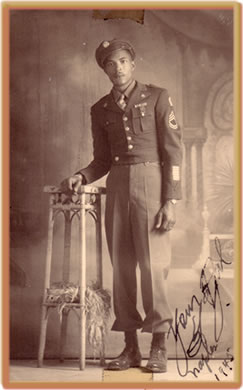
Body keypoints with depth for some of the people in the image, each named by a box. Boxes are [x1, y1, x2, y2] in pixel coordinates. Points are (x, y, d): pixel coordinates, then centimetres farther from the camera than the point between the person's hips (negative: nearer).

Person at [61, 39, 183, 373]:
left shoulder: (157, 98, 0)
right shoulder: (100, 110, 12)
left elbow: (173, 151, -3)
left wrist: (170, 201, -10)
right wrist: (82, 177, -3)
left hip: (151, 184, -4)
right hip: (117, 186, 4)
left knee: (153, 264, -8)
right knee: (122, 266, 3)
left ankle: (159, 345, 3)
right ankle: (131, 347, 10)